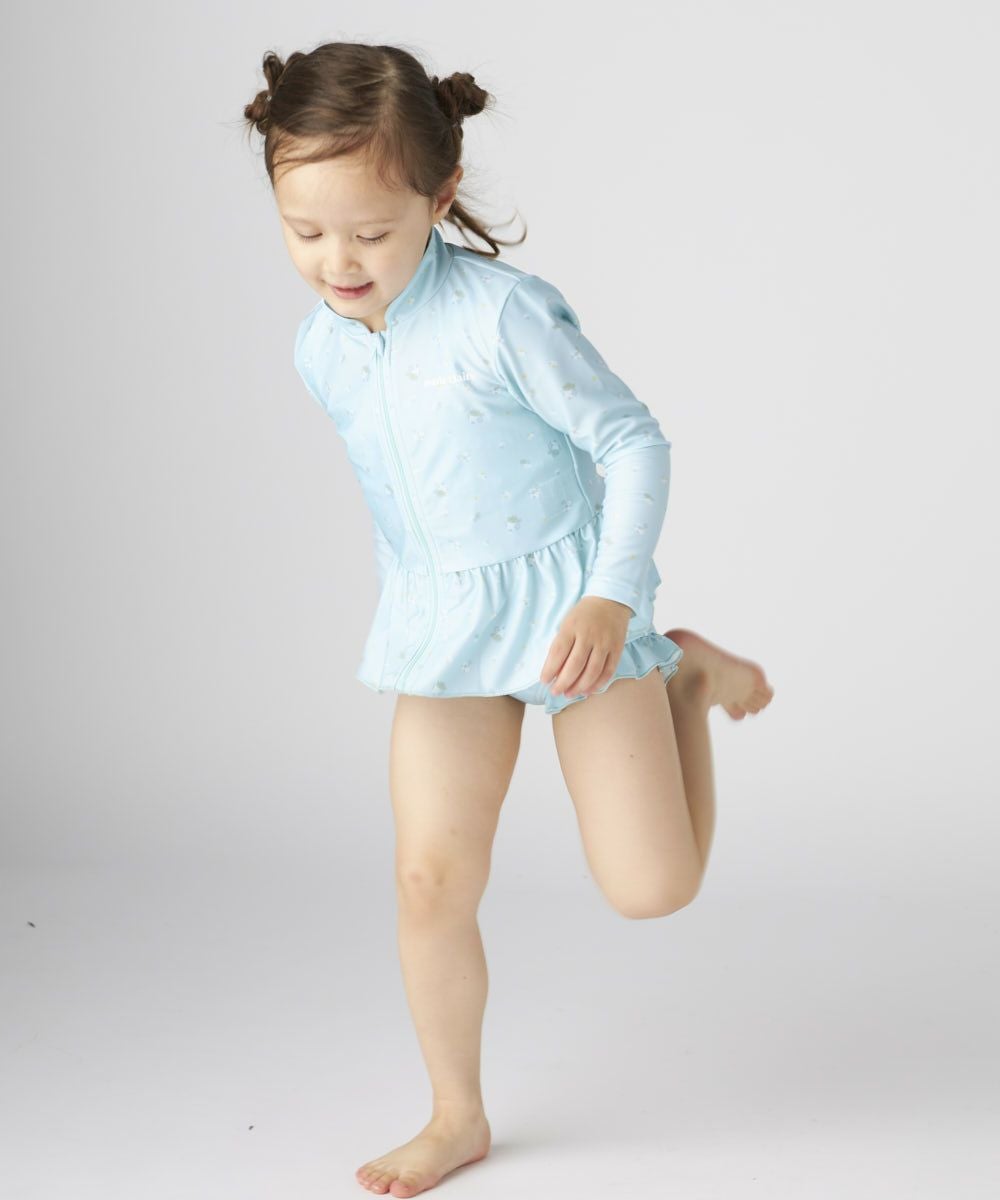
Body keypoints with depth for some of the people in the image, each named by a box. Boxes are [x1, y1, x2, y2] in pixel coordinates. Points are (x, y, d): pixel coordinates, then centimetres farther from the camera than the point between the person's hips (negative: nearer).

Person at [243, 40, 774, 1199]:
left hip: (570, 601, -5)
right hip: (441, 628, 5)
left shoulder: (504, 314, -21)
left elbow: (634, 443, -15)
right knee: (430, 880, -1)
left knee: (649, 885, -5)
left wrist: (612, 598, -23)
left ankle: (688, 676, 23)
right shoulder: (320, 346, -1)